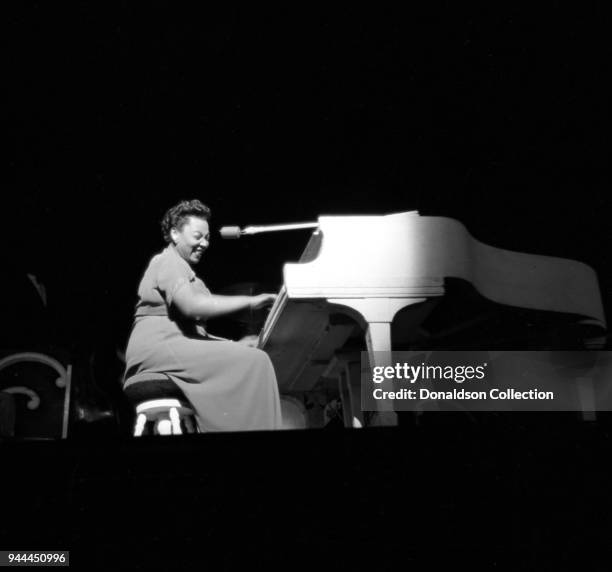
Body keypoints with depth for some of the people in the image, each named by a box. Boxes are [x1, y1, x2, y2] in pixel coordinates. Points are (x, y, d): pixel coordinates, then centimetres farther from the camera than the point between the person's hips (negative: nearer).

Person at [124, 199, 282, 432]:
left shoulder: (181, 269, 29)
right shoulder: (167, 262, -1)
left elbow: (192, 329, 21)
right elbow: (191, 306, -21)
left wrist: (234, 345, 8)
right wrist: (249, 301, -18)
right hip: (158, 349, -10)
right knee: (253, 361, -21)